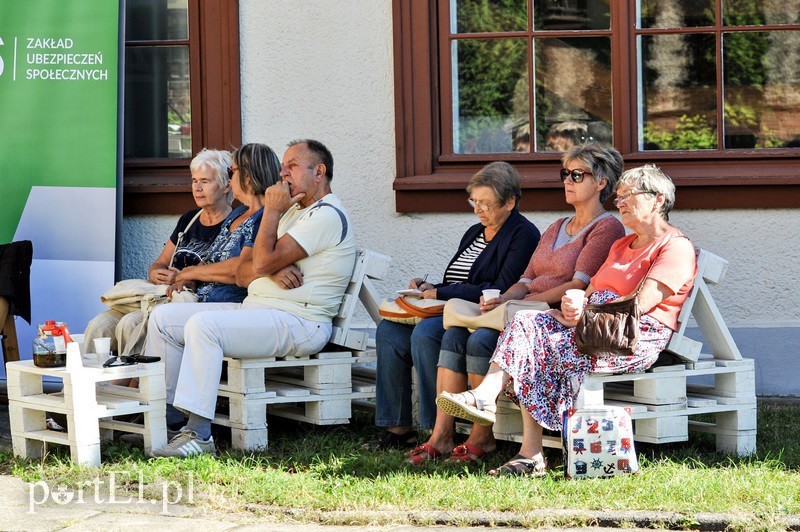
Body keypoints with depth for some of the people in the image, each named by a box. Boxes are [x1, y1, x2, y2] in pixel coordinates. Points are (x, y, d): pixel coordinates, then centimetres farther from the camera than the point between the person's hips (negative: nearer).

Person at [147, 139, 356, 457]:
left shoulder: (327, 215, -9)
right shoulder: (293, 213, 24)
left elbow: (263, 263, -18)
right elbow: (242, 274, 15)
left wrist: (271, 212, -6)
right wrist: (272, 271, -7)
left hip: (298, 322, -10)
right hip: (256, 310, 10)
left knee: (202, 324, -31)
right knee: (163, 318, 3)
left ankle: (199, 434, -33)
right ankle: (161, 416, 1)